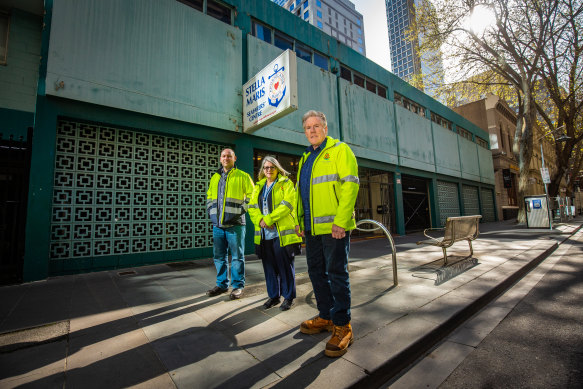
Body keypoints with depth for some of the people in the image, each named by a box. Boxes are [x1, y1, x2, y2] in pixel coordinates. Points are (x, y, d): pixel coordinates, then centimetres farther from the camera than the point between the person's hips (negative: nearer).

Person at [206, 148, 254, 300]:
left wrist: (242, 209, -9)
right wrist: (210, 211, 12)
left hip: (235, 224, -5)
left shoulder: (242, 176, 2)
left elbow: (252, 195, 0)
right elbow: (209, 196, 26)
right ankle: (222, 284, 27)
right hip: (217, 224, 5)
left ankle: (238, 286, 15)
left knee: (237, 256, 2)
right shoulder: (215, 177, 17)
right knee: (219, 256, 12)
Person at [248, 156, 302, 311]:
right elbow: (252, 207, 9)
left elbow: (287, 204, -12)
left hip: (282, 233, -5)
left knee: (285, 265, 2)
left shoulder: (286, 183, 2)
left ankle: (288, 297, 17)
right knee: (269, 265, 12)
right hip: (264, 234, 5)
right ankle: (273, 296, 27)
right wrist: (260, 220, -11)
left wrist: (268, 219, -17)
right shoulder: (258, 187, 18)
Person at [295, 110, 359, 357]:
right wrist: (300, 220, 15)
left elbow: (350, 184, -13)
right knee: (316, 272, 14)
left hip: (334, 226, -8)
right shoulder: (306, 158, 20)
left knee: (336, 274, -1)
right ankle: (326, 316, 30)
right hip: (312, 227, 8)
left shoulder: (339, 150, -2)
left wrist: (341, 221, -21)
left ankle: (342, 326, 13)